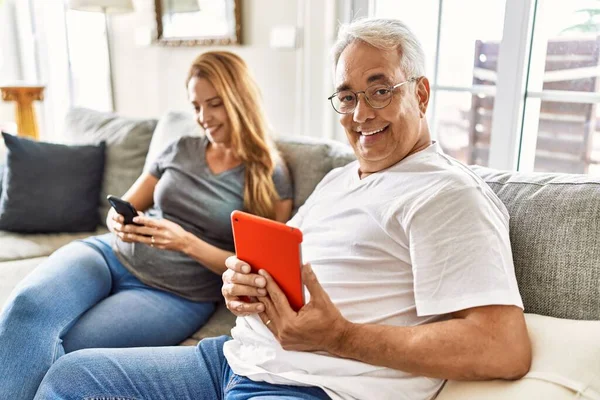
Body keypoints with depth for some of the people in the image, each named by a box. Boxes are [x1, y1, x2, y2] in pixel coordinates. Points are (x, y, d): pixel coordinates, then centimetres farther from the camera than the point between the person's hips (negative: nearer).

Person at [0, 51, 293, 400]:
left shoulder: (271, 177, -1)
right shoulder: (181, 149, 12)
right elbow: (123, 209, 18)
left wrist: (186, 242, -17)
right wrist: (117, 221, -8)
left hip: (175, 294, -4)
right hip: (111, 253, 4)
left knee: (59, 351, -26)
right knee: (29, 305, -27)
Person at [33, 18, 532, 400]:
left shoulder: (448, 194, -12)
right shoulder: (338, 179, 17)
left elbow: (506, 348, -22)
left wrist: (340, 337, -25)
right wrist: (243, 279, -4)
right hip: (236, 356, 8)